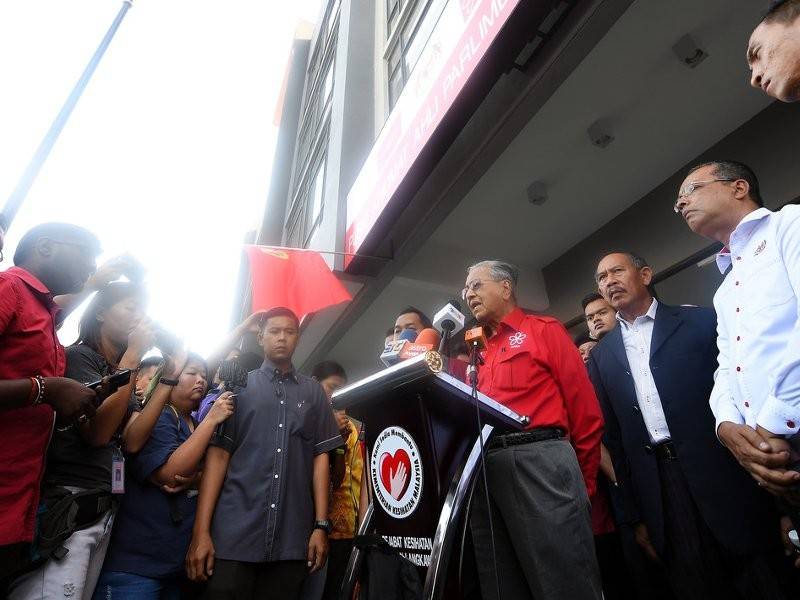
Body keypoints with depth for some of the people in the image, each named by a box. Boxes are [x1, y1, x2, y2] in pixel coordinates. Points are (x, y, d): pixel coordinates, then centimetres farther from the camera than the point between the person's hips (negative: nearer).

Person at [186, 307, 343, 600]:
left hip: (291, 539, 2)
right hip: (233, 534, -1)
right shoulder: (239, 386, 5)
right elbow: (218, 454, 0)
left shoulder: (313, 392, 10)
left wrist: (321, 525, 0)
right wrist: (201, 531, -7)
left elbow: (320, 456, 7)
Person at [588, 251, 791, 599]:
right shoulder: (601, 356, 9)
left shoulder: (699, 321, 3)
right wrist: (637, 515, 8)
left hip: (719, 475, -2)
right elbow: (613, 436, 9)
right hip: (656, 487, 2)